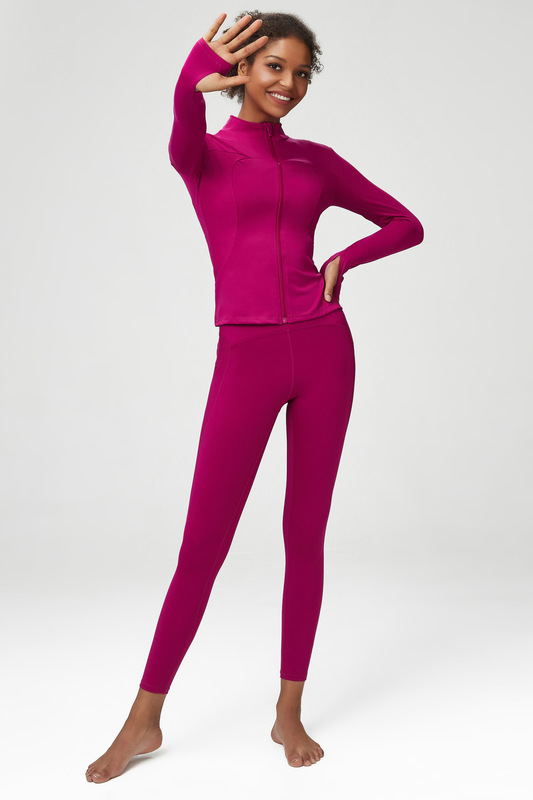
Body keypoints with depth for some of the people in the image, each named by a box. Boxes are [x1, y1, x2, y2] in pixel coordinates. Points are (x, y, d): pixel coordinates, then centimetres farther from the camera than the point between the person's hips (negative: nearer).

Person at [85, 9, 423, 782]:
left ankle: (289, 713, 22)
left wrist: (343, 260, 2)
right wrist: (199, 68, -44)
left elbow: (406, 223, 19)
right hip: (247, 359, -2)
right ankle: (145, 718, 17)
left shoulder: (317, 161, 13)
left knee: (306, 533, 7)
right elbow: (184, 125, -22)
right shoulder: (204, 154, 4)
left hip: (322, 349, 3)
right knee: (203, 542, -1)